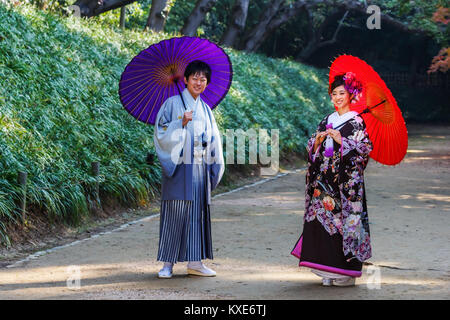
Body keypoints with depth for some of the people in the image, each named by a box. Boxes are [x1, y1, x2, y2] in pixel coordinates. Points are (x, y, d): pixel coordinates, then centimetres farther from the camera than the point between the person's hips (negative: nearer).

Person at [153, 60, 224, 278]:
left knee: (198, 212, 5)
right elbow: (161, 132, -7)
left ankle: (195, 262, 10)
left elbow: (213, 140, 18)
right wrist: (181, 124, -19)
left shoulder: (205, 109, 15)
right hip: (179, 166, -5)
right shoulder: (173, 103, 0)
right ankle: (168, 263, 0)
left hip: (200, 168, 5)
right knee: (174, 212, -5)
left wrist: (215, 166, 8)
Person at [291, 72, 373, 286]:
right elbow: (311, 148, 16)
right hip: (325, 179, 6)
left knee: (344, 219, -6)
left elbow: (364, 148, -10)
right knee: (323, 218, 1)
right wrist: (318, 140, -4)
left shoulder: (356, 122, -2)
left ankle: (346, 272, 1)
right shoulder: (327, 121, 16)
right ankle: (329, 271, 8)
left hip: (347, 180, -6)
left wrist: (341, 140, -17)